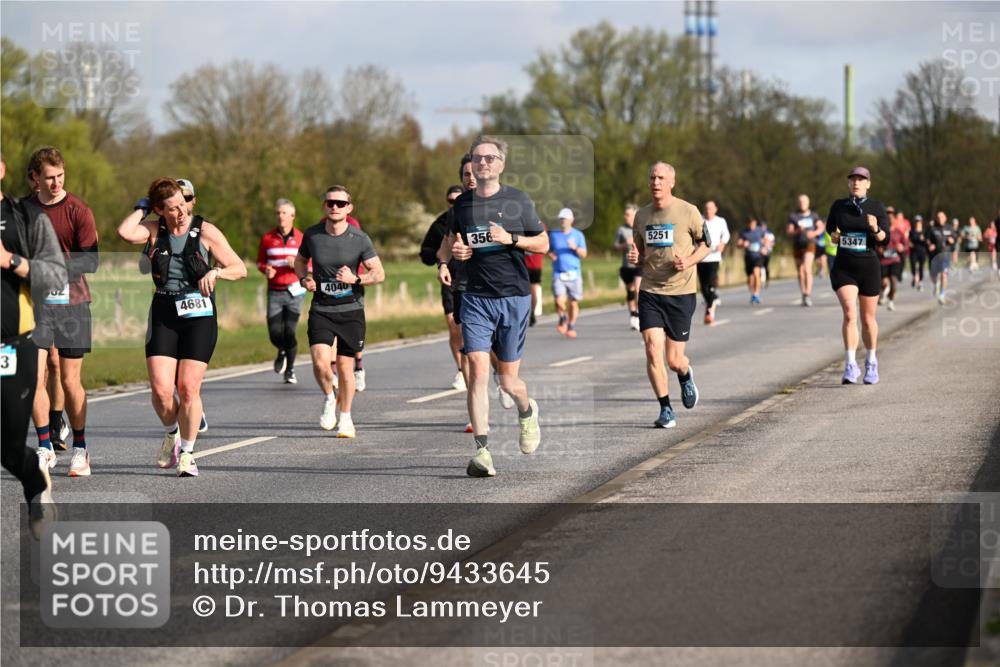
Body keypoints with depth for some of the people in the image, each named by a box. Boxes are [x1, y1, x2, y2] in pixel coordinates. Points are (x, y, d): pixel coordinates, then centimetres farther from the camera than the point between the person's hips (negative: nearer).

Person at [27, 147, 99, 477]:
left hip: (72, 302, -2)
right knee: (35, 375, -9)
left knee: (69, 380, 1)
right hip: (36, 302, 2)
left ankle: (80, 450, 14)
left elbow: (90, 261, -10)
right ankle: (45, 448, -1)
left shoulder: (78, 211, -4)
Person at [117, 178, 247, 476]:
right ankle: (172, 434, 22)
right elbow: (124, 232, -17)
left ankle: (187, 453, 9)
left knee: (188, 388, -7)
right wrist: (141, 207, -3)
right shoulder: (154, 230, 5)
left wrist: (215, 272, -17)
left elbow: (239, 268, 2)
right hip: (164, 314, 2)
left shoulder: (206, 231, 0)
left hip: (199, 314, -1)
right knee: (161, 389, -9)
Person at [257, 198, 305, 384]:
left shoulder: (301, 239, 2)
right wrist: (265, 269, -7)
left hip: (294, 291, -1)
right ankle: (282, 352, 30)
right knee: (275, 333, -6)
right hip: (275, 292, 1)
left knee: (289, 331, -9)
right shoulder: (267, 238, 6)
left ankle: (290, 371, 8)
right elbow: (260, 261, 15)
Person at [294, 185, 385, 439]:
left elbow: (379, 273, -3)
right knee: (321, 362, -18)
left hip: (350, 309, 0)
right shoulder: (312, 235, -2)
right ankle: (329, 398, 13)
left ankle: (345, 418, 25)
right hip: (320, 310, 0)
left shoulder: (359, 239, -7)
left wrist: (355, 279, -21)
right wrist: (304, 279, -4)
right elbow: (300, 261, 17)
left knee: (345, 367, 4)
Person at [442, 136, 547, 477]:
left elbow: (543, 243, 4)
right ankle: (482, 451, -14)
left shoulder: (518, 200, -1)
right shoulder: (463, 203, 8)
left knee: (507, 380, 4)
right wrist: (455, 251, -1)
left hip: (514, 297, -2)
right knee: (478, 371, -13)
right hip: (476, 298, 2)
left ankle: (527, 411, 40)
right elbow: (454, 241, 23)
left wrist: (511, 239, -13)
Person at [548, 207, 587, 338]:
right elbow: (548, 250, 20)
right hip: (558, 273, 0)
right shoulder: (553, 234, 9)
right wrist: (550, 255, -4)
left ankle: (571, 326, 19)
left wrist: (575, 248, -16)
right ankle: (563, 318, 14)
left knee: (573, 303, 2)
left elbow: (583, 255, 4)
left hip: (574, 273, 0)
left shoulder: (578, 235, 6)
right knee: (560, 301, -15)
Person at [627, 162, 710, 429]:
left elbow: (706, 243, 6)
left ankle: (686, 375, 38)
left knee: (674, 360, 1)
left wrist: (689, 261, -13)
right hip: (650, 292, 3)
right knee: (652, 351, -12)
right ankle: (665, 409, 1)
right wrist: (635, 258, -5)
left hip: (681, 292, -3)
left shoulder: (688, 212, -5)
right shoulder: (642, 215, 7)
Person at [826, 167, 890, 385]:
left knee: (868, 319, 11)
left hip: (868, 268, 0)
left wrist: (875, 228, -29)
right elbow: (830, 225, 23)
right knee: (849, 314, -19)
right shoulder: (838, 206, 3)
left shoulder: (877, 208, -2)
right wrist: (833, 235, 1)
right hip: (843, 268, 0)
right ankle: (850, 367, -21)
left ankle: (871, 361, 34)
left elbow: (885, 239, -8)